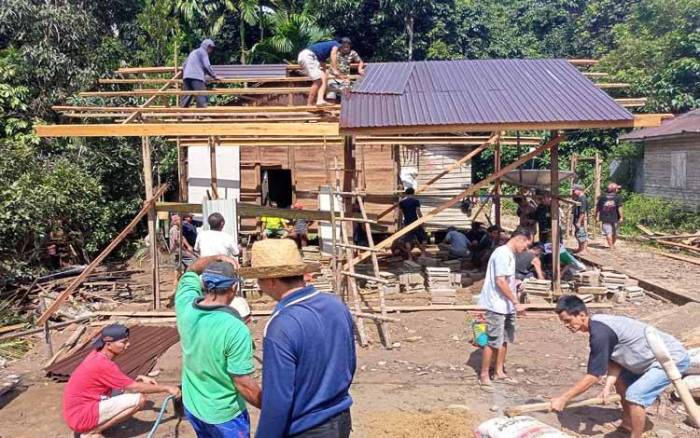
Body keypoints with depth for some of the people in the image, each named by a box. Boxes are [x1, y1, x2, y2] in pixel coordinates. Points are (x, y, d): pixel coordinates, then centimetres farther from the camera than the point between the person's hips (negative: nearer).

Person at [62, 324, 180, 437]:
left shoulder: (97, 355, 4)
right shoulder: (102, 364, -22)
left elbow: (120, 380, 17)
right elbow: (134, 387, -18)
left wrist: (139, 378, 3)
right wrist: (166, 388, -12)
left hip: (80, 409, 9)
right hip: (81, 416, -9)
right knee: (139, 398, -17)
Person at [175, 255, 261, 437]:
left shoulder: (185, 306, -13)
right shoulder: (235, 329, -31)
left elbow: (192, 271, 7)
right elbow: (244, 384, -25)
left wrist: (216, 258, -8)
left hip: (192, 407, 6)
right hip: (224, 415, -6)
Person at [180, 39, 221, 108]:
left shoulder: (193, 52, 32)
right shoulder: (202, 51, 7)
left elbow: (184, 65, 32)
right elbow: (207, 66, -3)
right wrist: (214, 76, 5)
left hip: (186, 76, 8)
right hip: (196, 76, -8)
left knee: (186, 98, 4)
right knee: (201, 99, -12)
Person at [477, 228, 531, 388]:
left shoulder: (510, 254, 12)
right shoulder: (502, 254, -19)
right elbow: (500, 282, -24)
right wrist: (516, 302, -21)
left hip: (506, 306, 10)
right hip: (497, 306, -10)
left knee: (504, 339, 16)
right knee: (493, 341, -3)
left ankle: (499, 371, 28)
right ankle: (484, 375, 8)